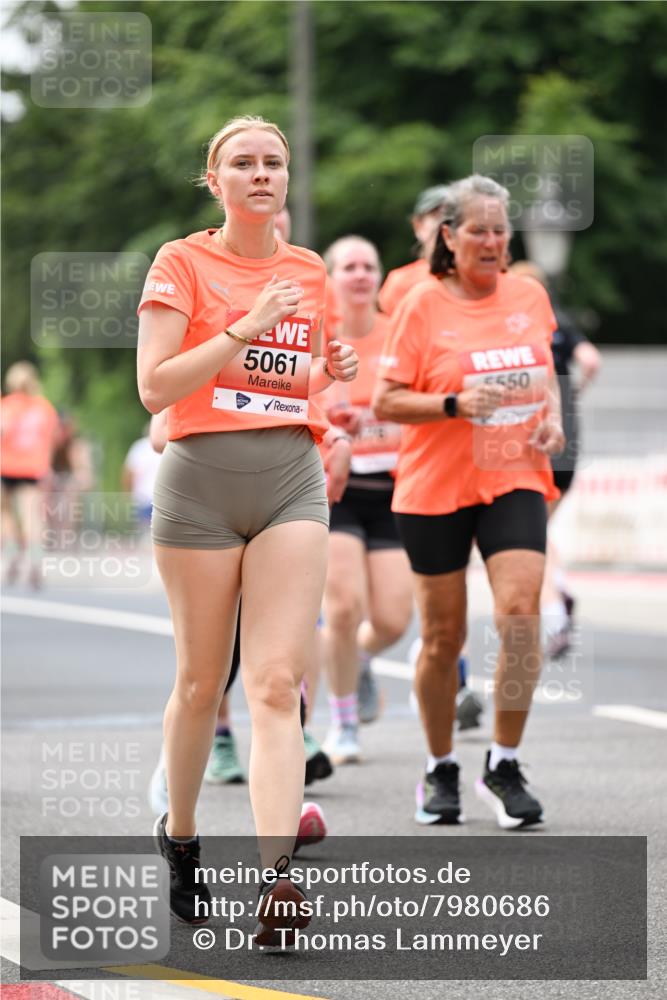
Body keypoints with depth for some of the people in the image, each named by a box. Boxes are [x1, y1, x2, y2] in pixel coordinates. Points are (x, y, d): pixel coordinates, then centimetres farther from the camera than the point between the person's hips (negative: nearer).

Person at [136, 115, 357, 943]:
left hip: (293, 479, 3)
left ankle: (276, 876, -21)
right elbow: (154, 386, -10)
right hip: (202, 478, -3)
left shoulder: (308, 273, 14)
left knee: (276, 682, -10)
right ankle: (179, 833, 30)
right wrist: (243, 330, -18)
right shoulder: (183, 262, -1)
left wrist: (329, 371, 4)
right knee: (202, 680, 6)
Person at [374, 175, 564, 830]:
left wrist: (553, 417, 3)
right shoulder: (423, 305, -6)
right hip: (435, 487, -2)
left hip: (515, 480, 2)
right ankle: (440, 770, 23)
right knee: (443, 635, 5)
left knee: (520, 612, -16)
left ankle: (503, 767, -4)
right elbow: (386, 401, -7)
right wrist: (456, 403, -21)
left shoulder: (530, 297, 6)